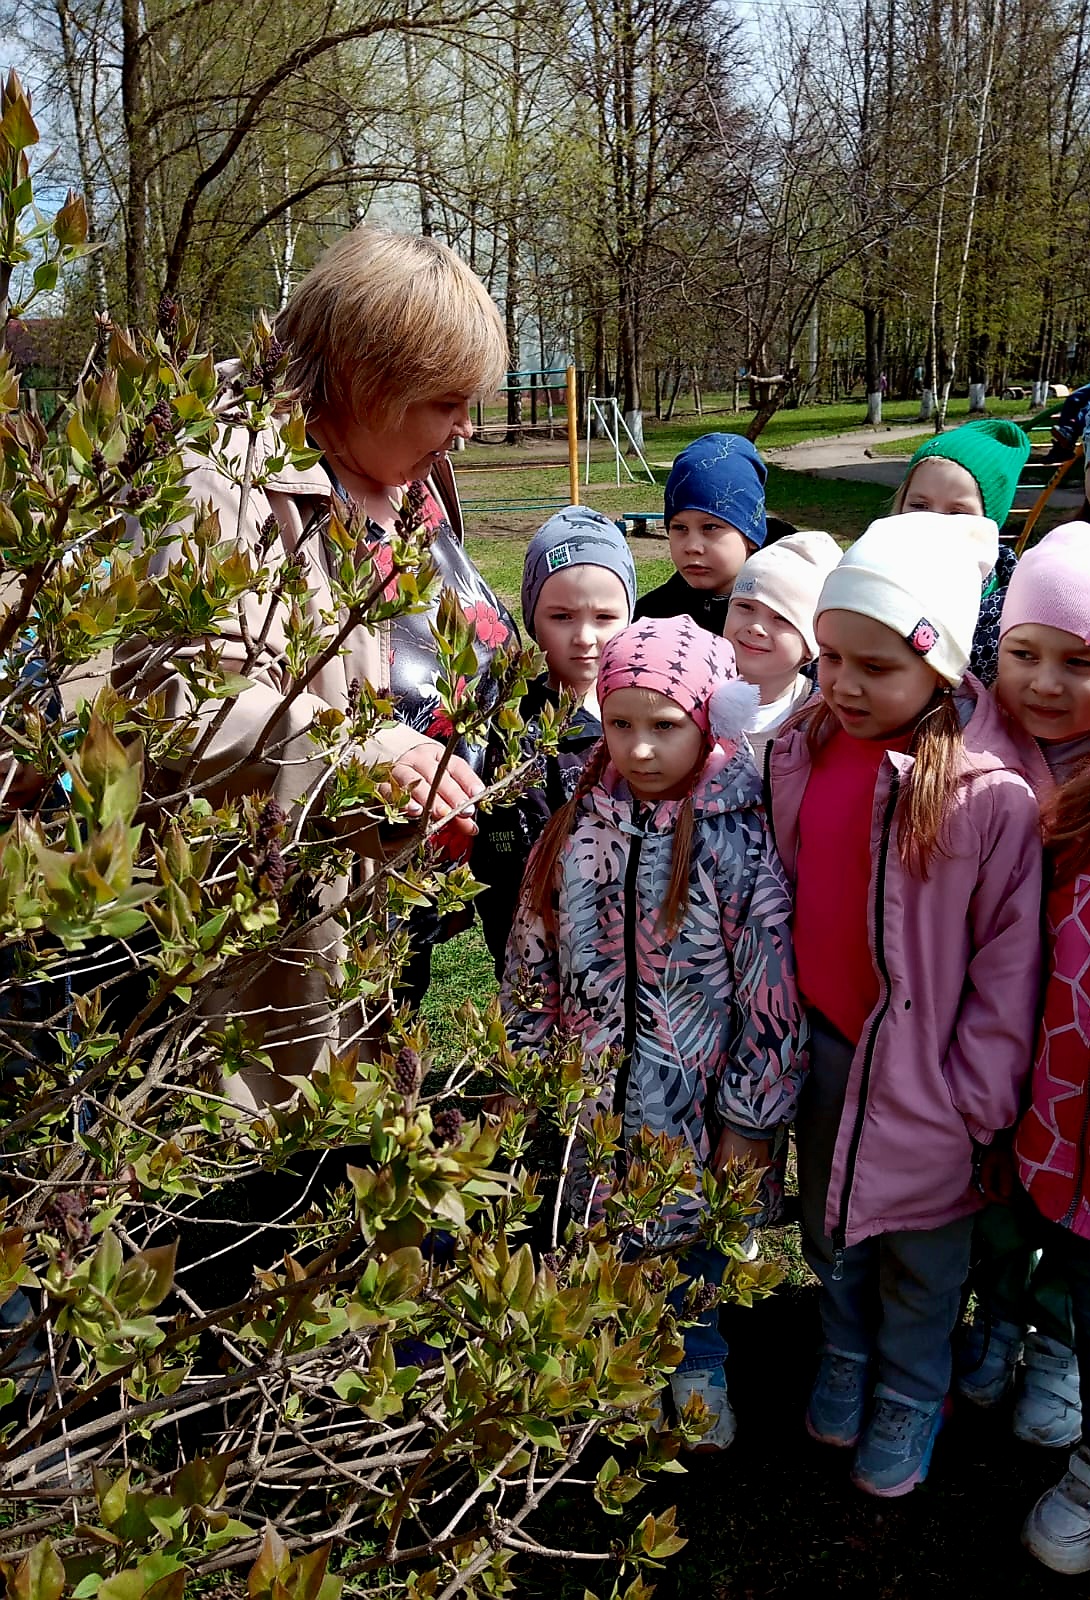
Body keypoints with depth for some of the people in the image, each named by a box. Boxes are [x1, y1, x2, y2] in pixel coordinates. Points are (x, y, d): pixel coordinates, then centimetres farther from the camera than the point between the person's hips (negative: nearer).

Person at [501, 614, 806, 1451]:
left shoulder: (738, 844, -17)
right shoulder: (579, 826, -5)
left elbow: (769, 999, -14)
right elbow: (533, 955, 4)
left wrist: (749, 1125, -10)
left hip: (692, 1098, -3)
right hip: (587, 1093, 3)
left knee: (695, 1231, 18)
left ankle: (698, 1365, 45)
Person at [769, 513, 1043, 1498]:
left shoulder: (992, 795, -22)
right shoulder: (801, 753, -6)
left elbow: (1009, 960, -15)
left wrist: (978, 1098, -11)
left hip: (925, 1064, -4)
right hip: (823, 1044, 5)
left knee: (920, 1250, 17)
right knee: (828, 1222, 24)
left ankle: (910, 1398, 43)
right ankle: (845, 1357, 51)